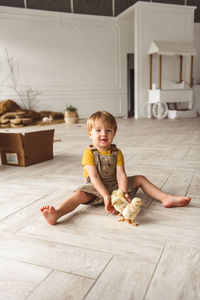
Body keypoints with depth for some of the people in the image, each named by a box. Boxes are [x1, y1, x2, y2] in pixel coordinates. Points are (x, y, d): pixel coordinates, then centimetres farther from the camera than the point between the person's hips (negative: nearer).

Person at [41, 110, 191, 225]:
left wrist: (123, 193, -29)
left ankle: (166, 198, -6)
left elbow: (121, 175, -10)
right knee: (80, 194, -33)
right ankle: (56, 214, -55)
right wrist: (106, 196, -31)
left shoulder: (117, 153, -1)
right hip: (95, 188, -4)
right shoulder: (89, 153, -12)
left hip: (115, 185, 5)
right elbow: (94, 177, -20)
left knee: (140, 179, -1)